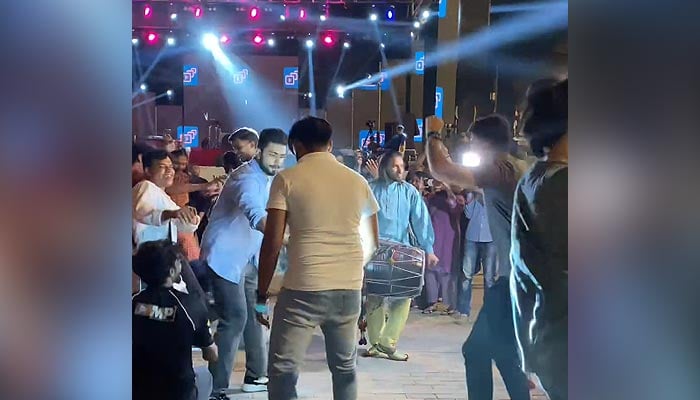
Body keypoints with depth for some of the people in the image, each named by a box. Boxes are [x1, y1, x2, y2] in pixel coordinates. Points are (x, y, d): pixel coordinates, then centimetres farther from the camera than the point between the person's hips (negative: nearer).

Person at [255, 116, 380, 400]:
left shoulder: (287, 179, -2)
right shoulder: (357, 181, 10)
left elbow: (272, 243, -7)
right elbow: (372, 242, 15)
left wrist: (261, 295, 0)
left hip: (303, 289, -4)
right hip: (349, 288, 4)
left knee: (283, 370, 3)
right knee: (344, 367, 17)